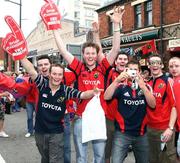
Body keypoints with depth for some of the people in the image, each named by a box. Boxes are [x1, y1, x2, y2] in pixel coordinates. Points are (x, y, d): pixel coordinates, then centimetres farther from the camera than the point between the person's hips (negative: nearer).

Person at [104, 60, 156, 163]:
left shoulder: (146, 86, 4)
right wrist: (117, 80, -29)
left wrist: (142, 86, -22)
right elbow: (106, 97, -18)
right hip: (122, 133, -3)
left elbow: (153, 105, -10)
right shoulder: (121, 86, -3)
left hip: (141, 133, 3)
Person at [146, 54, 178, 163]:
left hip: (165, 128, -5)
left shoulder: (168, 81, -6)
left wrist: (170, 128, -17)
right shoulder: (147, 83, 9)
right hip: (150, 128, 6)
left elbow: (175, 105, -11)